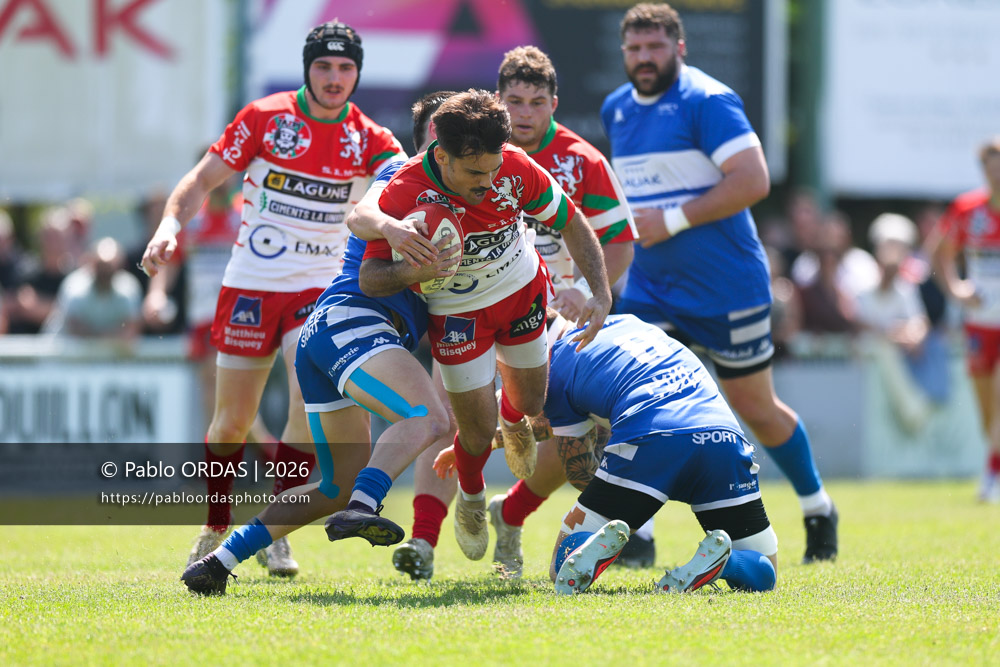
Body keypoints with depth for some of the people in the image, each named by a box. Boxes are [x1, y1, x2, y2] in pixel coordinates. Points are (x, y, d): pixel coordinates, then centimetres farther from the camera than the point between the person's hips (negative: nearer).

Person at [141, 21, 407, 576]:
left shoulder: (369, 140, 0)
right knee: (233, 420, 3)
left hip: (319, 289, 1)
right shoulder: (264, 118, -3)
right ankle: (214, 532, 23)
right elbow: (203, 180, 2)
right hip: (250, 284, 0)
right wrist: (170, 226, -14)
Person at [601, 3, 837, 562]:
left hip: (727, 285, -6)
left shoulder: (707, 102, -14)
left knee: (755, 409, 6)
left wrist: (674, 220, -22)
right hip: (649, 286, 6)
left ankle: (818, 509, 29)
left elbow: (753, 181, -23)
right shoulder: (616, 109, 10)